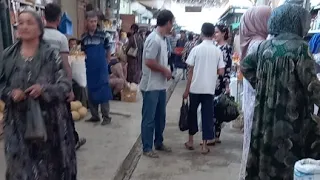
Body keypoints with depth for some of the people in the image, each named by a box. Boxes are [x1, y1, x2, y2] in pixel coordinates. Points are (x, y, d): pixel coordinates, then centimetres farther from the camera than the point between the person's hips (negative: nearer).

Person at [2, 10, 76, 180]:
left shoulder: (51, 54, -5)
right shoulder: (8, 55, 5)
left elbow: (66, 85, -6)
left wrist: (44, 89, -24)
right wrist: (10, 93, -12)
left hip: (48, 120, -2)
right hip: (18, 122, 2)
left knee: (49, 165, 9)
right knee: (21, 166, 5)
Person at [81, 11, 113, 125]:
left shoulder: (102, 35, -5)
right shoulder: (84, 37, 4)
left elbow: (108, 51, 3)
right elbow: (83, 52, 14)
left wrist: (105, 63, 4)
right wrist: (86, 62, 2)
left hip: (101, 69, -4)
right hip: (89, 69, 4)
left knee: (103, 92, -1)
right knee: (91, 93, 10)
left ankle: (106, 116, 8)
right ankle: (95, 116, 22)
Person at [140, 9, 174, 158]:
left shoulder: (162, 38, 10)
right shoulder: (154, 39, -20)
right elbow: (149, 62, -24)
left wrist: (165, 72, 5)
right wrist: (165, 70, -13)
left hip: (160, 85, 9)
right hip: (151, 86, -9)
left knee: (160, 117, 17)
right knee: (149, 118, 2)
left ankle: (158, 143, 31)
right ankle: (147, 148, 14)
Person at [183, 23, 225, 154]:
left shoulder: (196, 49, -6)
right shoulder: (218, 51, -1)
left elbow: (191, 71, -6)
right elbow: (221, 72, -2)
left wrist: (187, 89, 0)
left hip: (195, 88, -1)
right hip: (209, 88, 1)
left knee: (192, 113, 15)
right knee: (207, 115, 7)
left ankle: (190, 141, 24)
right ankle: (204, 145, 9)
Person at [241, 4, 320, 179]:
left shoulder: (265, 45, 5)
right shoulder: (299, 47, -12)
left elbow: (245, 65, 18)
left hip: (266, 115, 6)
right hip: (292, 118, -6)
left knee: (266, 157, 17)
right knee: (292, 164, 6)